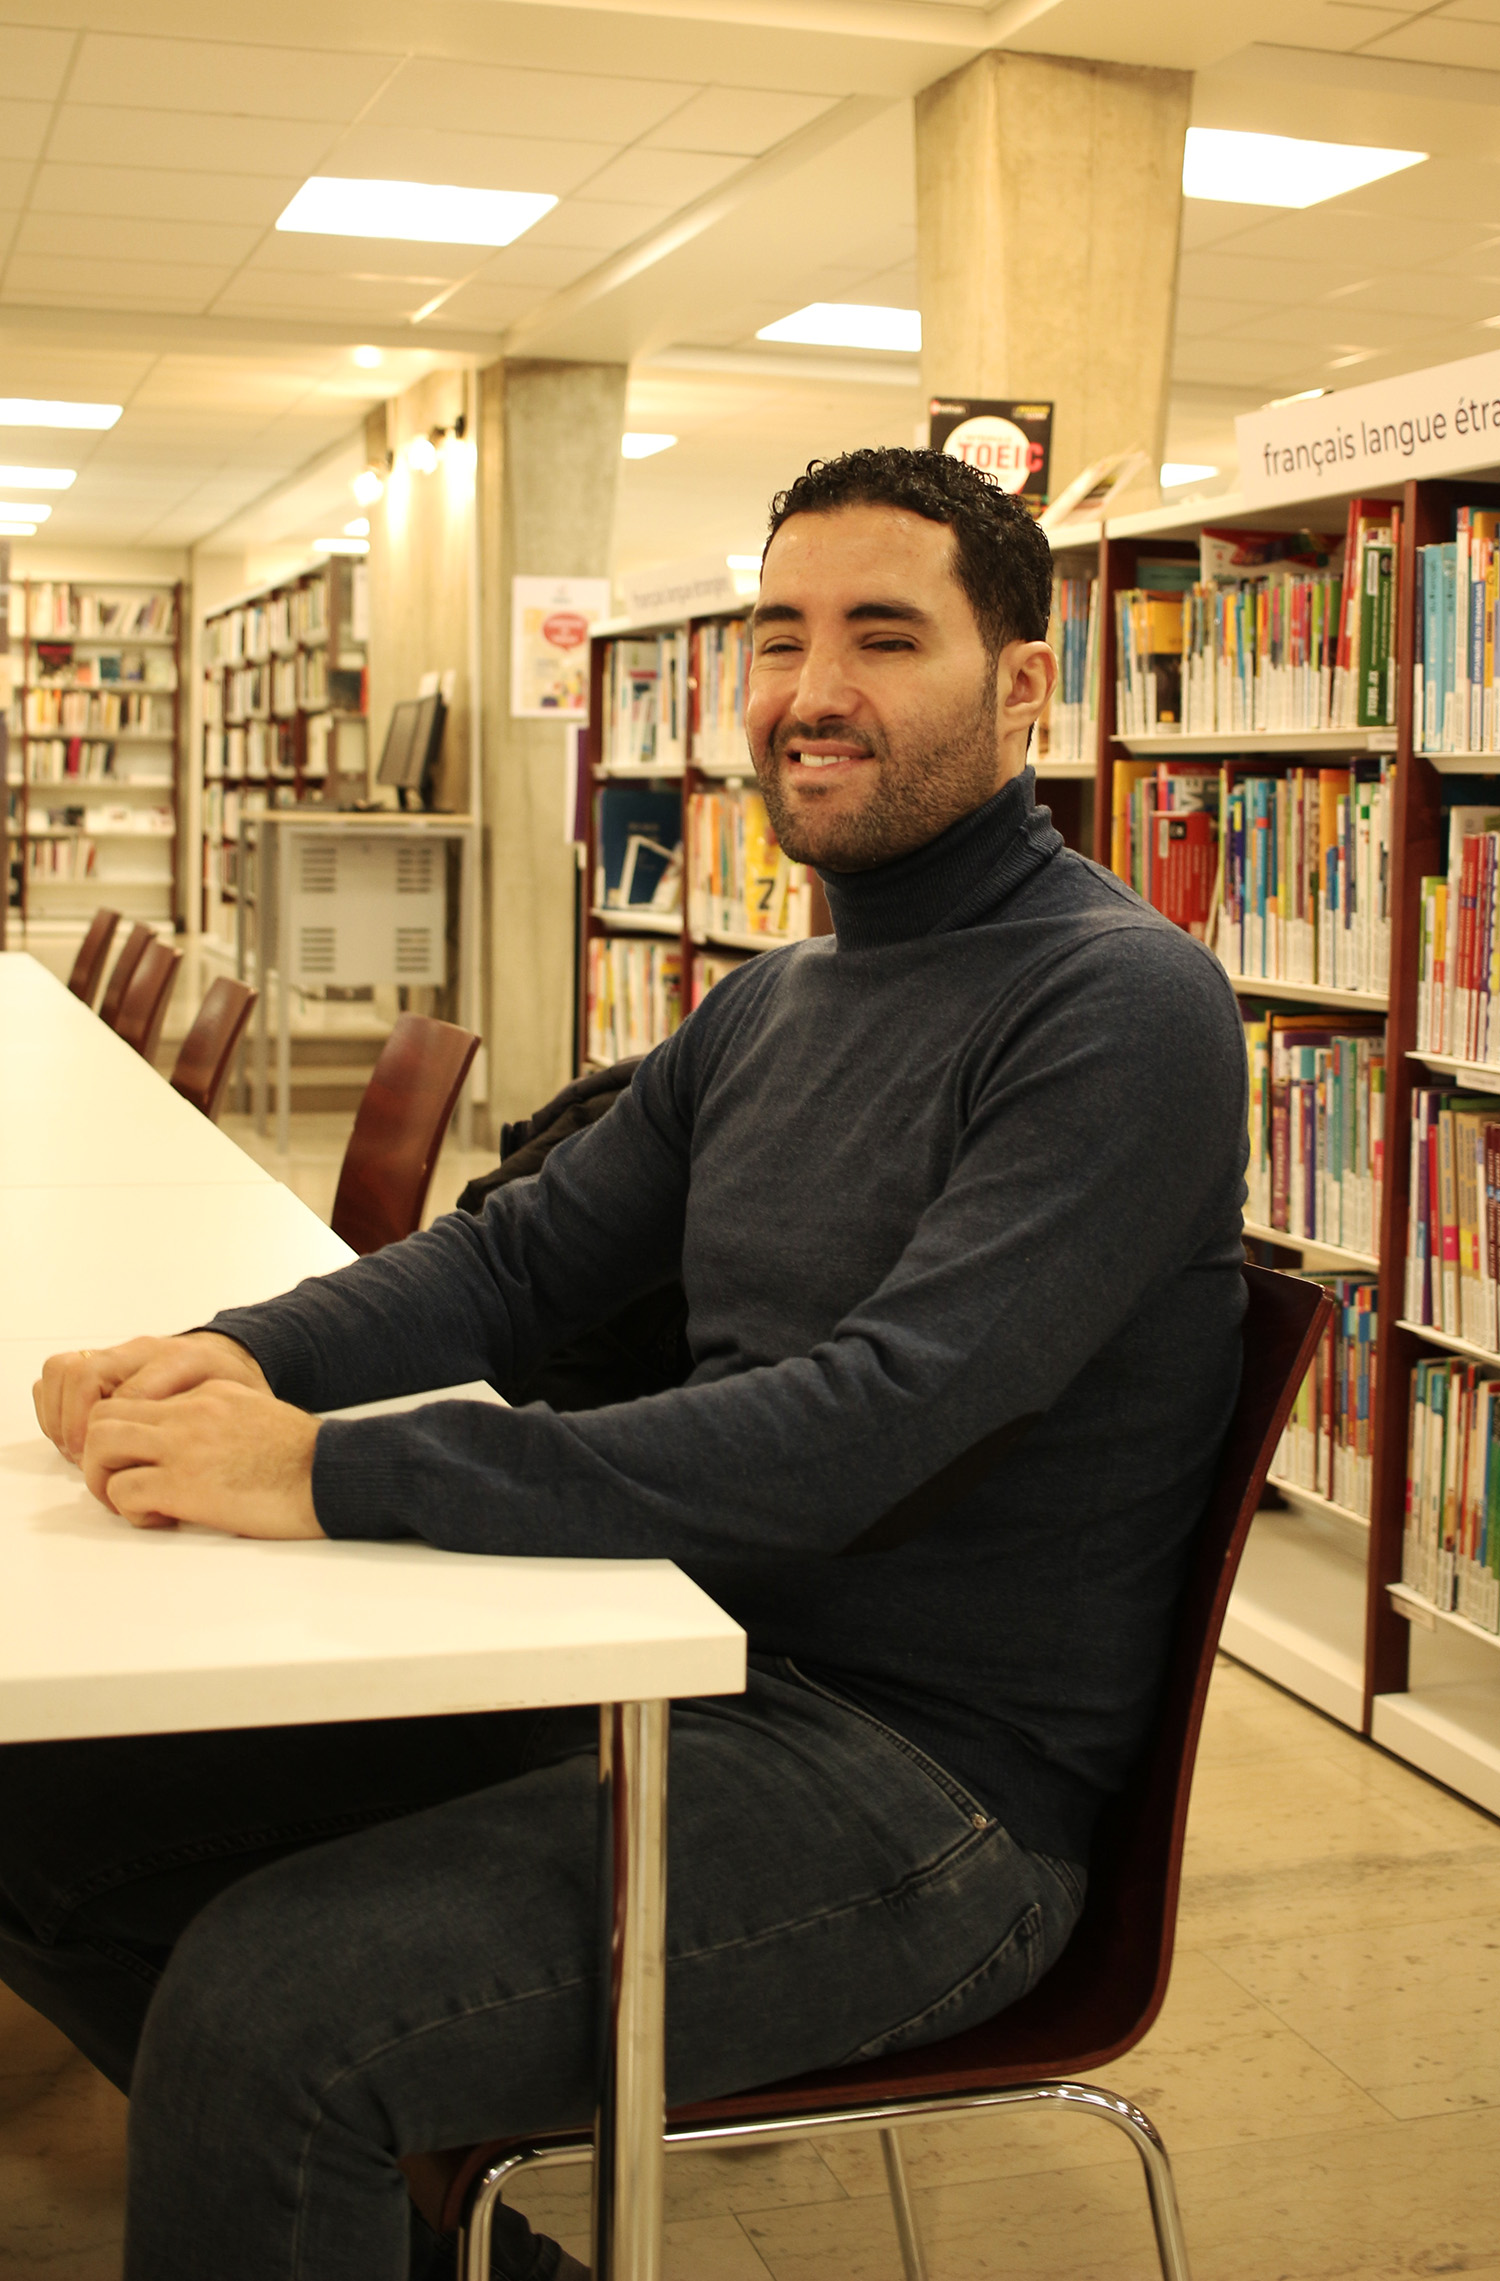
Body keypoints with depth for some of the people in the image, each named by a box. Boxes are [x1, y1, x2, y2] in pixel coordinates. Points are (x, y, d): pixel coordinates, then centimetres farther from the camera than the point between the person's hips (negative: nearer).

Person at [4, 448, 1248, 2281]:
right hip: (691, 1665, 9)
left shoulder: (1118, 1010, -15)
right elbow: (524, 1253, 16)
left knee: (265, 2005, -26)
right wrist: (240, 1357, -6)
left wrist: (334, 1474, -29)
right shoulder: (771, 1008, 14)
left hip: (935, 1773, -9)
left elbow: (870, 1429, -26)